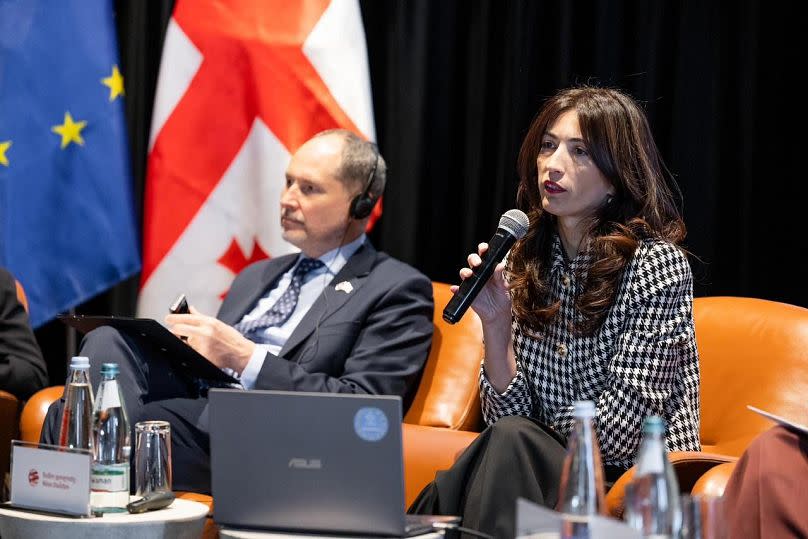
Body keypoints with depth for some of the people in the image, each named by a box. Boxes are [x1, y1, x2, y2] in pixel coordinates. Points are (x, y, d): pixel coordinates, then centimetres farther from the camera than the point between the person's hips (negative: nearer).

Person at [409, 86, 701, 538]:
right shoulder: (525, 262, 7)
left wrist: (538, 426, 2)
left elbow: (616, 432, -13)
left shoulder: (658, 265, -10)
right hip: (553, 468, 4)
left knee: (513, 441, -30)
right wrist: (496, 324, -9)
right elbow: (508, 414, 4)